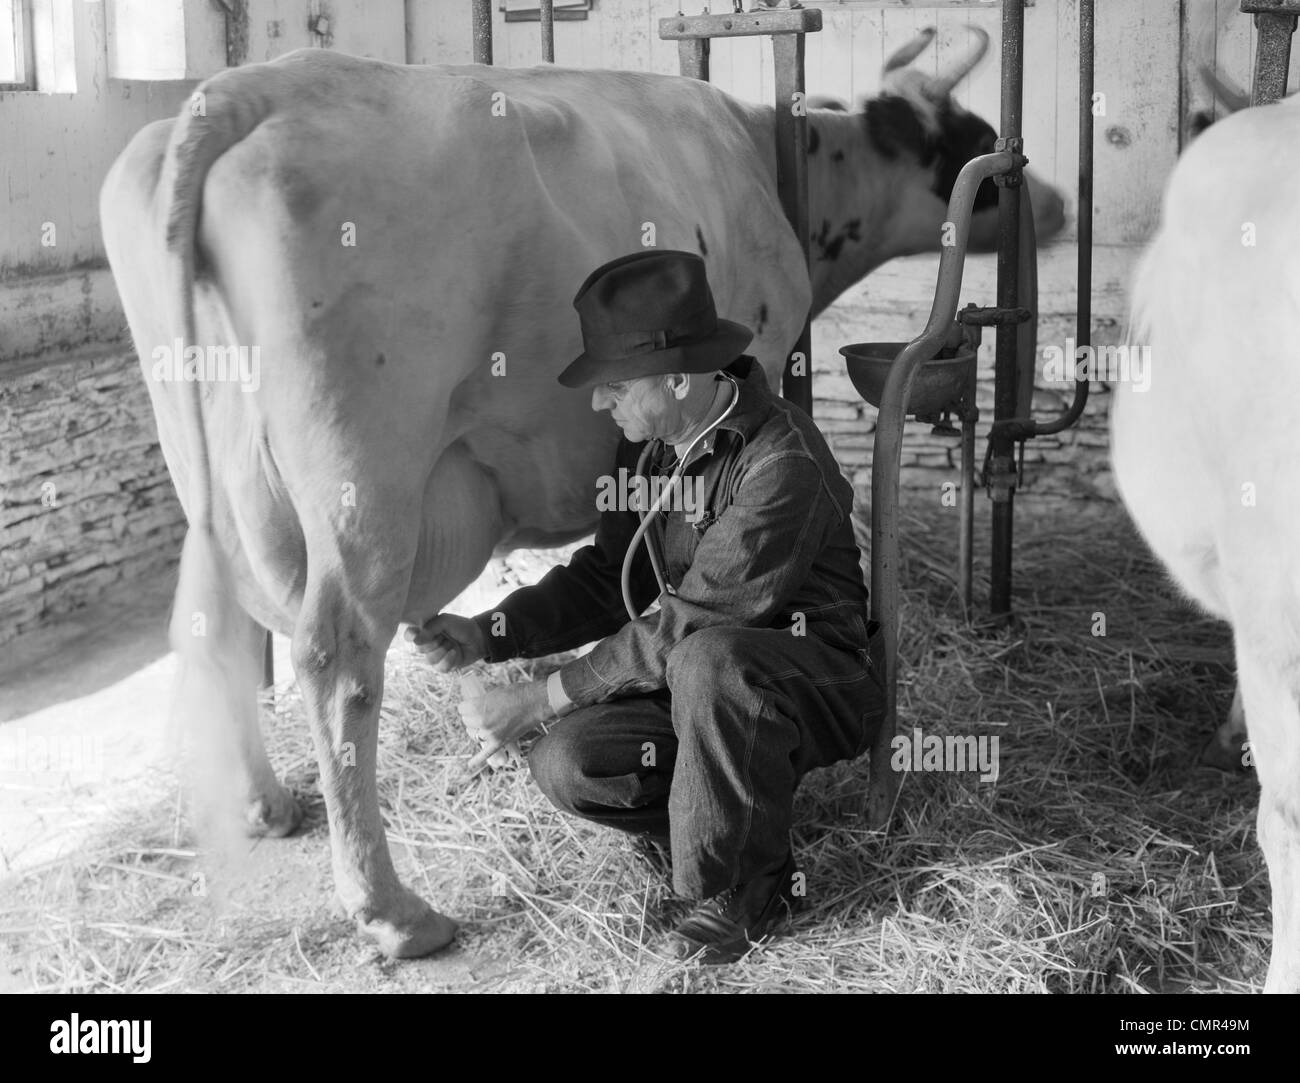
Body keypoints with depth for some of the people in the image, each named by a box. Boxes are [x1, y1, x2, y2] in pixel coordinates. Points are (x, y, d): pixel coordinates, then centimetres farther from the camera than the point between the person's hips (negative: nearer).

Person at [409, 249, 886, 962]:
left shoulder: (783, 462, -27)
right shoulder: (649, 447, 1)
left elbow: (691, 620, -28)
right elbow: (606, 580, 8)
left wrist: (545, 697, -25)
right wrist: (486, 636, -6)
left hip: (823, 683, -7)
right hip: (696, 687, 7)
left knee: (707, 660, -40)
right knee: (566, 764, -18)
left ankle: (745, 887, -17)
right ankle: (744, 824, 5)